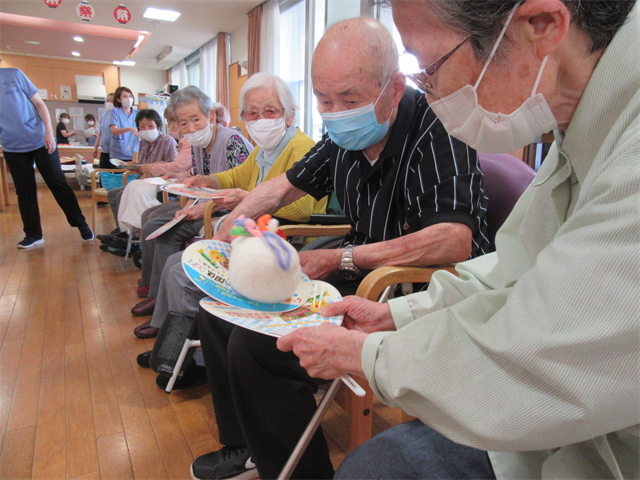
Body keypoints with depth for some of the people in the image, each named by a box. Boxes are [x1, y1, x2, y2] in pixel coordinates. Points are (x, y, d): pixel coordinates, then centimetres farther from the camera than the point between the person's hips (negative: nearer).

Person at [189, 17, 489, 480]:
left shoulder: (436, 129, -19)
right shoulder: (345, 136, 3)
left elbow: (454, 242, -32)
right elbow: (285, 185, 16)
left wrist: (337, 259, -27)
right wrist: (226, 232, 1)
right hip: (362, 280, 9)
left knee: (254, 344, -24)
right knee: (219, 308, 9)